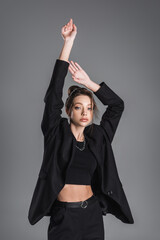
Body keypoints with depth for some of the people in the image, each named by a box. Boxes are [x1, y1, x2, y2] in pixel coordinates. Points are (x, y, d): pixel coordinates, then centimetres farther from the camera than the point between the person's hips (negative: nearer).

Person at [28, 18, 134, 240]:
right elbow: (53, 95, -12)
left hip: (92, 214, 3)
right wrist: (68, 43, -14)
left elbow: (117, 105, 9)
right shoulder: (57, 134, -4)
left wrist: (88, 83, 2)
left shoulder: (97, 137, 5)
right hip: (63, 215, -3)